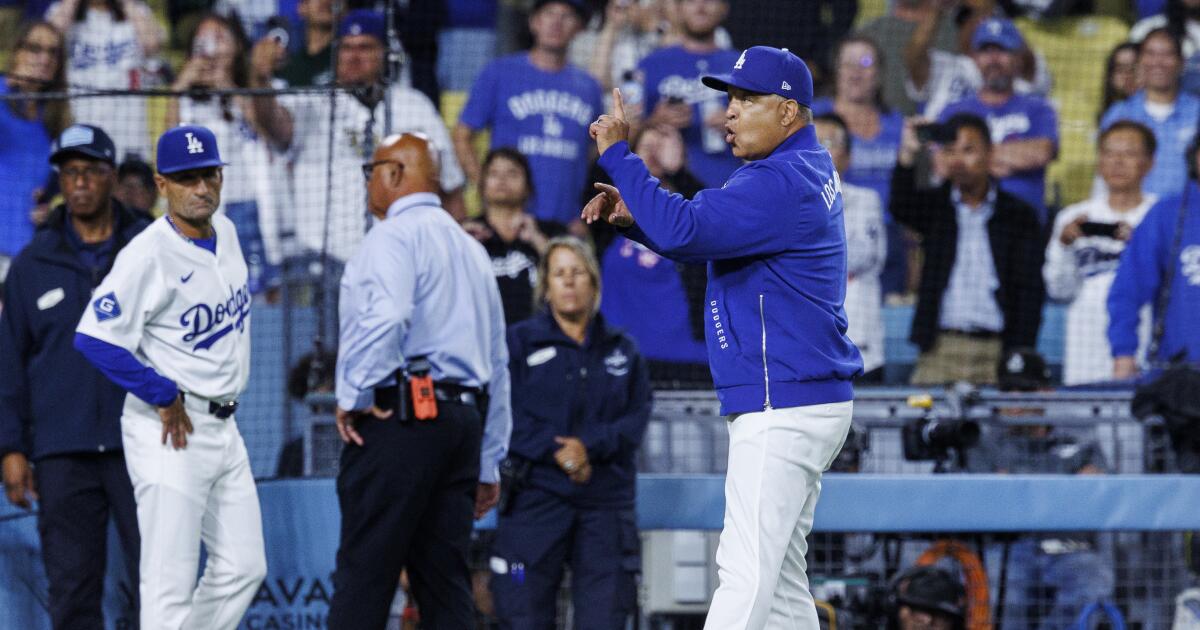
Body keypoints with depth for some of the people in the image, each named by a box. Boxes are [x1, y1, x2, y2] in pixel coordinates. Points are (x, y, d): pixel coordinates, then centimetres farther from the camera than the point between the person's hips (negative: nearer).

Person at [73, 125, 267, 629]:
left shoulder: (226, 233, 7)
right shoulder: (149, 254, -18)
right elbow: (94, 337, -23)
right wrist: (164, 396, -18)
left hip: (223, 427, 8)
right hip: (169, 432, -8)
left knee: (243, 568, 10)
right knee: (171, 582, -9)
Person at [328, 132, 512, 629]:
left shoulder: (394, 236, -4)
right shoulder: (472, 250, 23)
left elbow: (385, 315, -25)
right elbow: (498, 363, 23)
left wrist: (352, 397, -14)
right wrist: (489, 465, 26)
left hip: (401, 417, -8)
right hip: (465, 417, 8)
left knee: (364, 572, -7)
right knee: (446, 579, 6)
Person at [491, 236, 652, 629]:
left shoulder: (622, 350, 15)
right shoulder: (519, 342, 9)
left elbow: (637, 418, 4)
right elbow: (508, 416, -3)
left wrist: (589, 447, -14)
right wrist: (556, 453, -16)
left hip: (606, 499, 2)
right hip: (537, 493, -2)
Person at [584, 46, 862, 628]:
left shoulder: (781, 182, -17)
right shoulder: (810, 170, 16)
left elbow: (684, 231, -28)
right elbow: (705, 239, 22)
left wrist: (617, 154, -19)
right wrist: (633, 216, 5)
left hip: (783, 411, -11)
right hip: (813, 402, 11)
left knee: (748, 575, -15)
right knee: (779, 580, 13)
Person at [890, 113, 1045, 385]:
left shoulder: (1019, 217, 8)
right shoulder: (934, 206, 11)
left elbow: (1029, 292, 4)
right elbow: (902, 207, -12)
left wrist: (1019, 361, -6)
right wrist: (907, 155, -30)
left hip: (996, 352, -1)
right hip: (940, 350, 1)